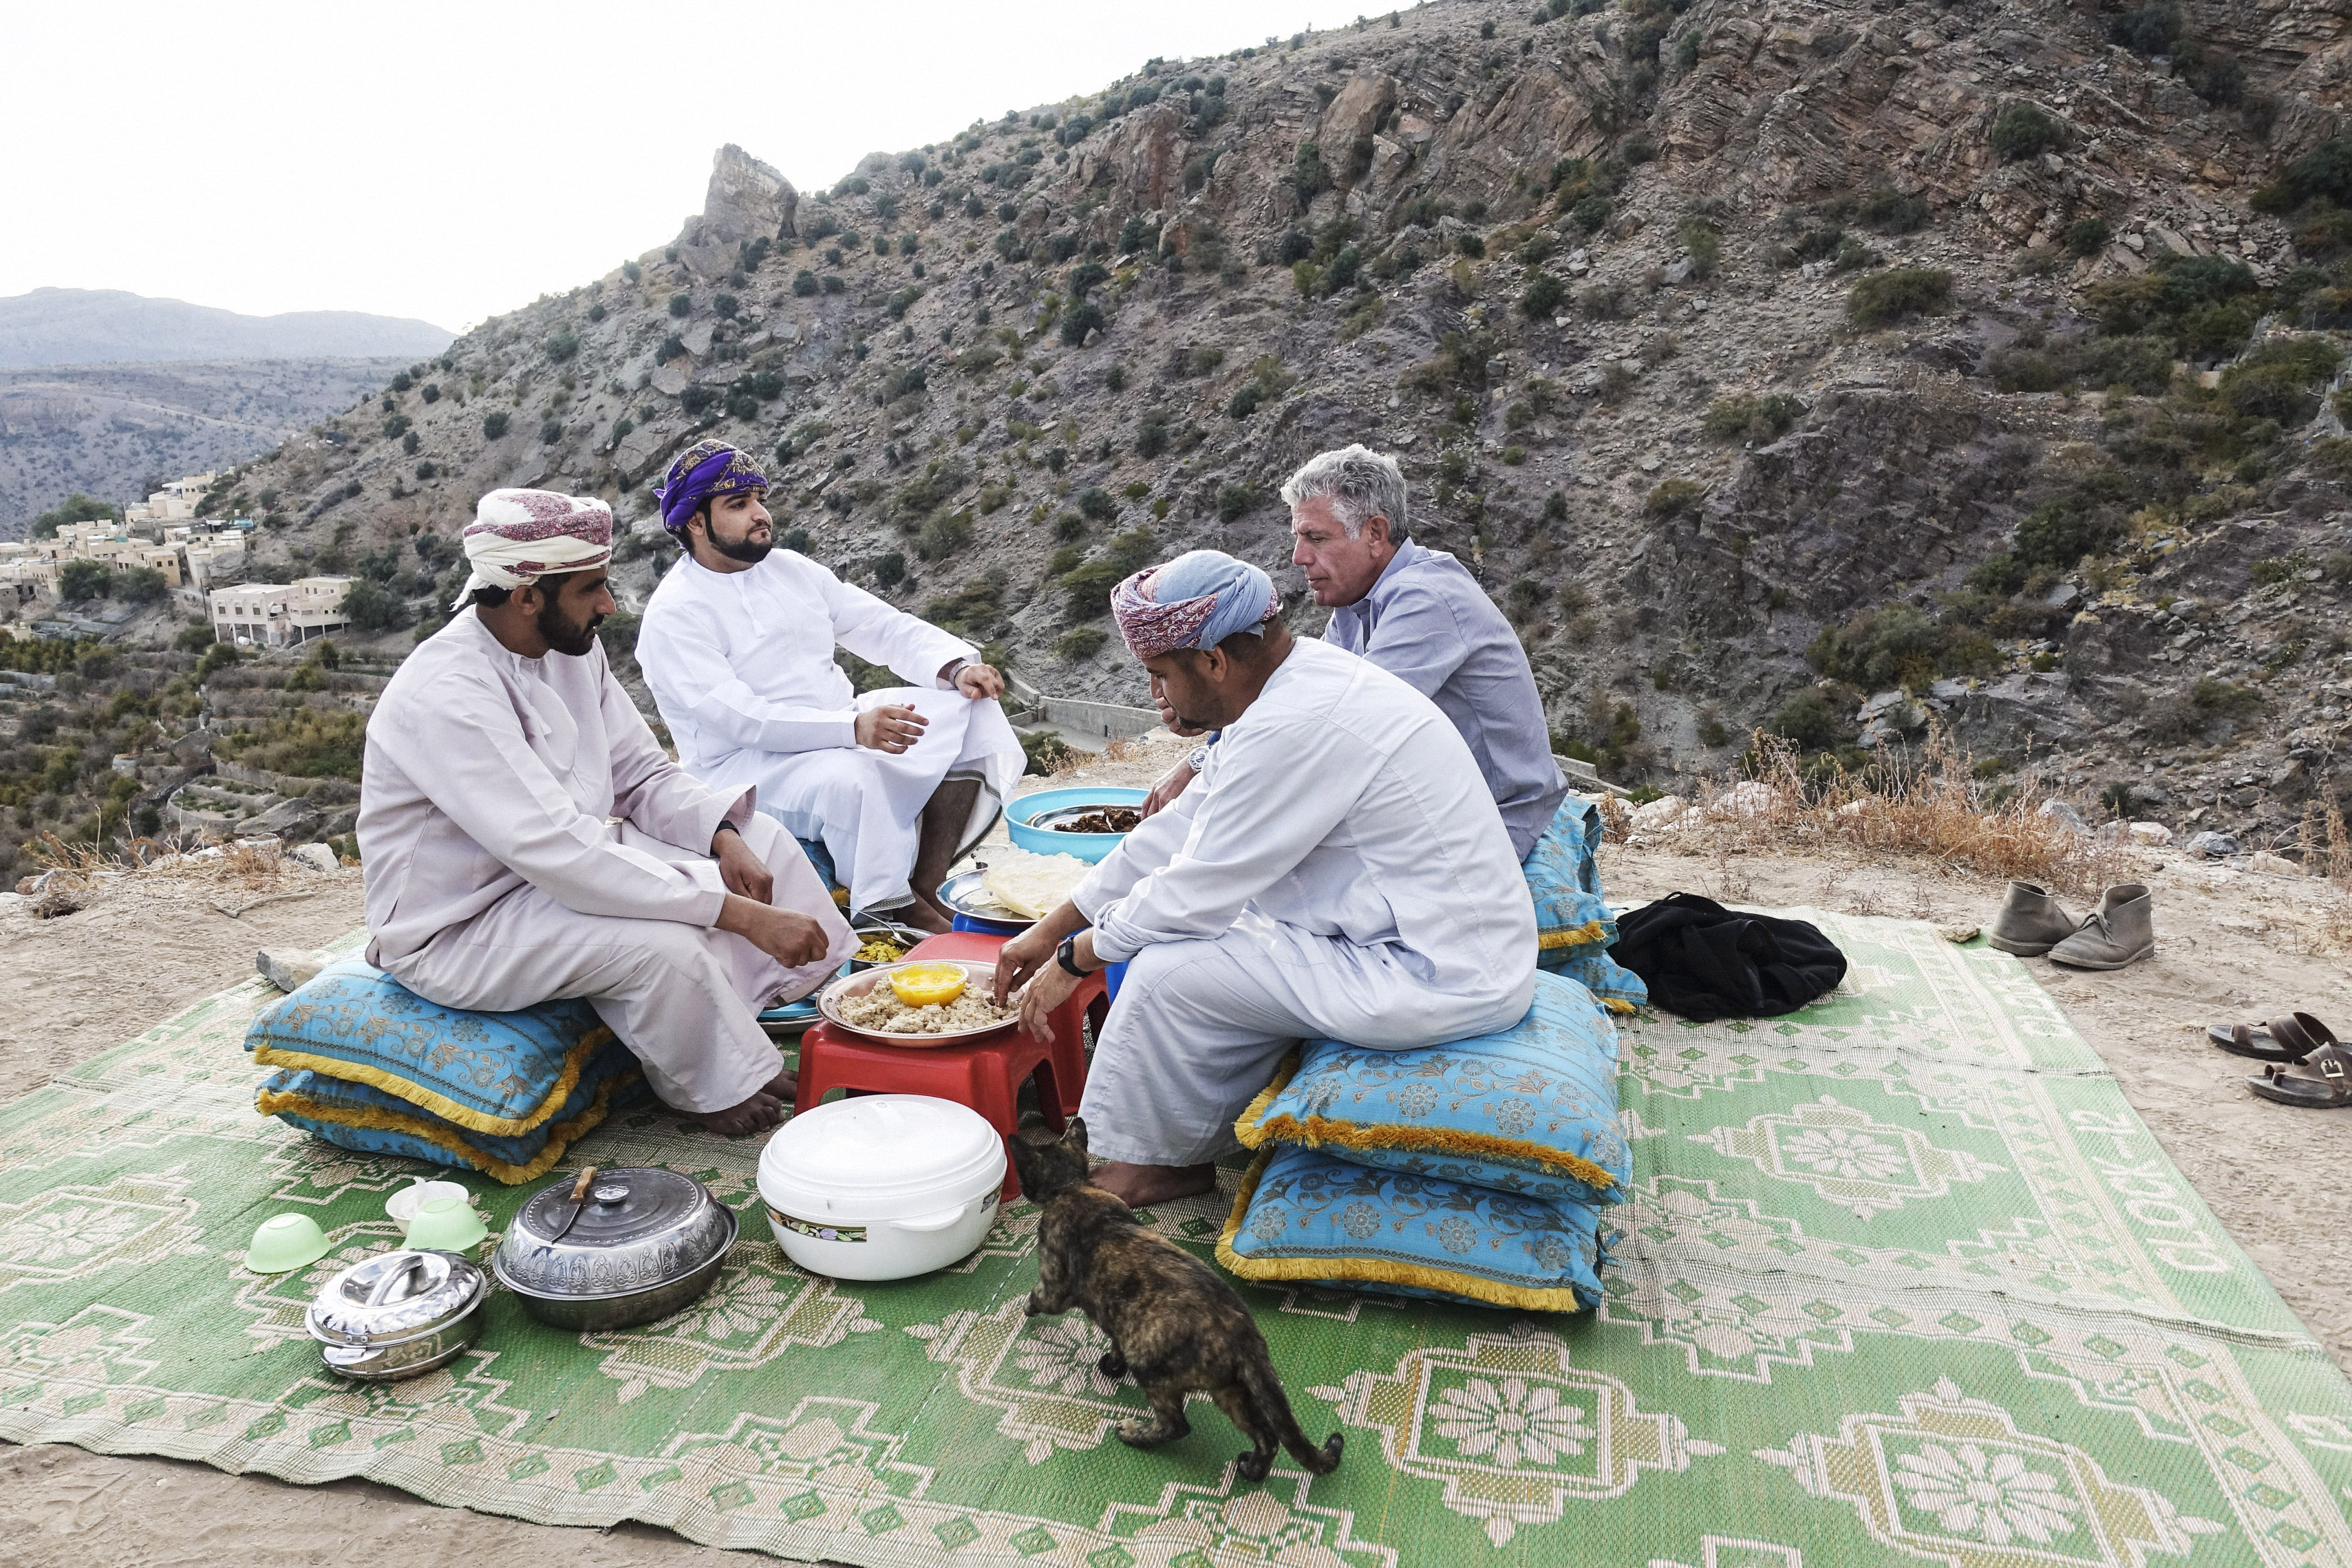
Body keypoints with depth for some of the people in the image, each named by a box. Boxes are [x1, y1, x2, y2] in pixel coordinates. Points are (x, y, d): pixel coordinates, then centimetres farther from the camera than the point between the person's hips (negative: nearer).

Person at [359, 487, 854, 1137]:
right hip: (457, 931, -9)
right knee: (664, 945, -31)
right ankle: (713, 1093, -5)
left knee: (761, 840, -1)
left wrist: (725, 837, -17)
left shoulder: (572, 648, -2)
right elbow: (559, 856, -37)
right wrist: (743, 915, -39)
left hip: (570, 861, 9)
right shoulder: (446, 695, -29)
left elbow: (645, 775, 4)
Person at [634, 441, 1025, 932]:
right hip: (743, 764, -7)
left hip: (840, 733, 8)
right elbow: (739, 719, -24)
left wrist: (955, 668, -13)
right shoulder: (672, 616, -11)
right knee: (850, 780, -38)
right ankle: (902, 913, -18)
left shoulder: (790, 568, 11)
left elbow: (886, 627, 8)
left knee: (969, 711, -9)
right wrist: (852, 727, -38)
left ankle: (925, 890, -13)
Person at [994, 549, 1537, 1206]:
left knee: (1170, 970, -10)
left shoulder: (1296, 727, -25)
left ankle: (1158, 1161, 14)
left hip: (1441, 979, -10)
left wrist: (1074, 959, -1)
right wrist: (1051, 929, 15)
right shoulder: (1303, 678, 6)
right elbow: (1176, 831, 11)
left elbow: (1195, 891, -18)